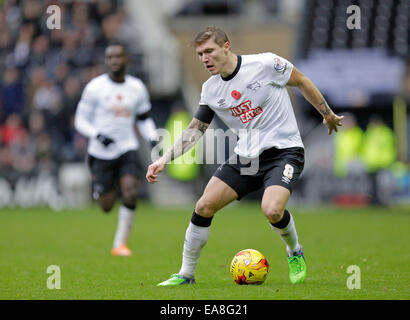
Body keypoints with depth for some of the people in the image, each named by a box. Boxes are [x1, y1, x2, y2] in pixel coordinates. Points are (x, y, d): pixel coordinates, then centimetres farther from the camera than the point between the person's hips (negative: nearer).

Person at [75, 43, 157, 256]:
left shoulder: (137, 88, 4)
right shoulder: (95, 87, -6)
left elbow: (144, 120, 17)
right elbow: (80, 120, -4)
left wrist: (153, 138, -2)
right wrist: (97, 135, -22)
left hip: (127, 150, 2)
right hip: (101, 152, -2)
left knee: (131, 194, -21)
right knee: (107, 206, 3)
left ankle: (120, 243, -8)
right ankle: (97, 186, 42)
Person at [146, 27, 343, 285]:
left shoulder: (265, 64, -13)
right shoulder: (210, 90, 3)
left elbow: (302, 81, 1)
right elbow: (195, 129, 12)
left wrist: (328, 114, 10)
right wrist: (164, 160, 2)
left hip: (283, 150, -5)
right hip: (245, 155, 5)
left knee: (272, 210, -28)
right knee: (204, 207, -6)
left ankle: (295, 254, 5)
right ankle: (186, 274, 10)